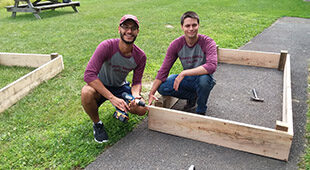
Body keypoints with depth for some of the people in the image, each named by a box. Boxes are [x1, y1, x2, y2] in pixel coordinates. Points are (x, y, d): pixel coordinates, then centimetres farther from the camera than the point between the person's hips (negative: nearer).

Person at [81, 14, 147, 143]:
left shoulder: (140, 56, -14)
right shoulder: (107, 46, -28)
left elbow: (137, 82, -5)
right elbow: (89, 75, -36)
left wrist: (135, 95, -31)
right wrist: (112, 98, -41)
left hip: (120, 87, 3)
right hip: (100, 86, -3)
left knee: (142, 109, -17)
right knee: (86, 93, -37)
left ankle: (121, 109, 19)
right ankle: (97, 124, -6)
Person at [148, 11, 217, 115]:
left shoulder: (208, 42, -18)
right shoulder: (176, 44, -10)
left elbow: (212, 66, -36)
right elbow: (163, 70, -10)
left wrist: (184, 73, -39)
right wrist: (151, 94, -18)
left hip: (203, 77, -3)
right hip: (187, 79, 3)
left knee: (204, 79, -39)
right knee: (162, 87, -21)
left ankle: (201, 111, -8)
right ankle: (192, 96, 5)